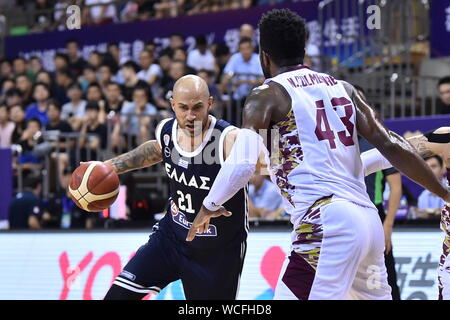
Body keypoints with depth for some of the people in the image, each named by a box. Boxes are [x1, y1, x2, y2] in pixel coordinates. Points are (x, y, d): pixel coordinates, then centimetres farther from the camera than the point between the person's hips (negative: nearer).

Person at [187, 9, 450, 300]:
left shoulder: (267, 96, 2)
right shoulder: (342, 88, 18)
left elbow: (242, 165, -10)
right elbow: (391, 145, 10)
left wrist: (210, 207, 7)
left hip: (327, 224, -7)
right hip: (370, 221, 7)